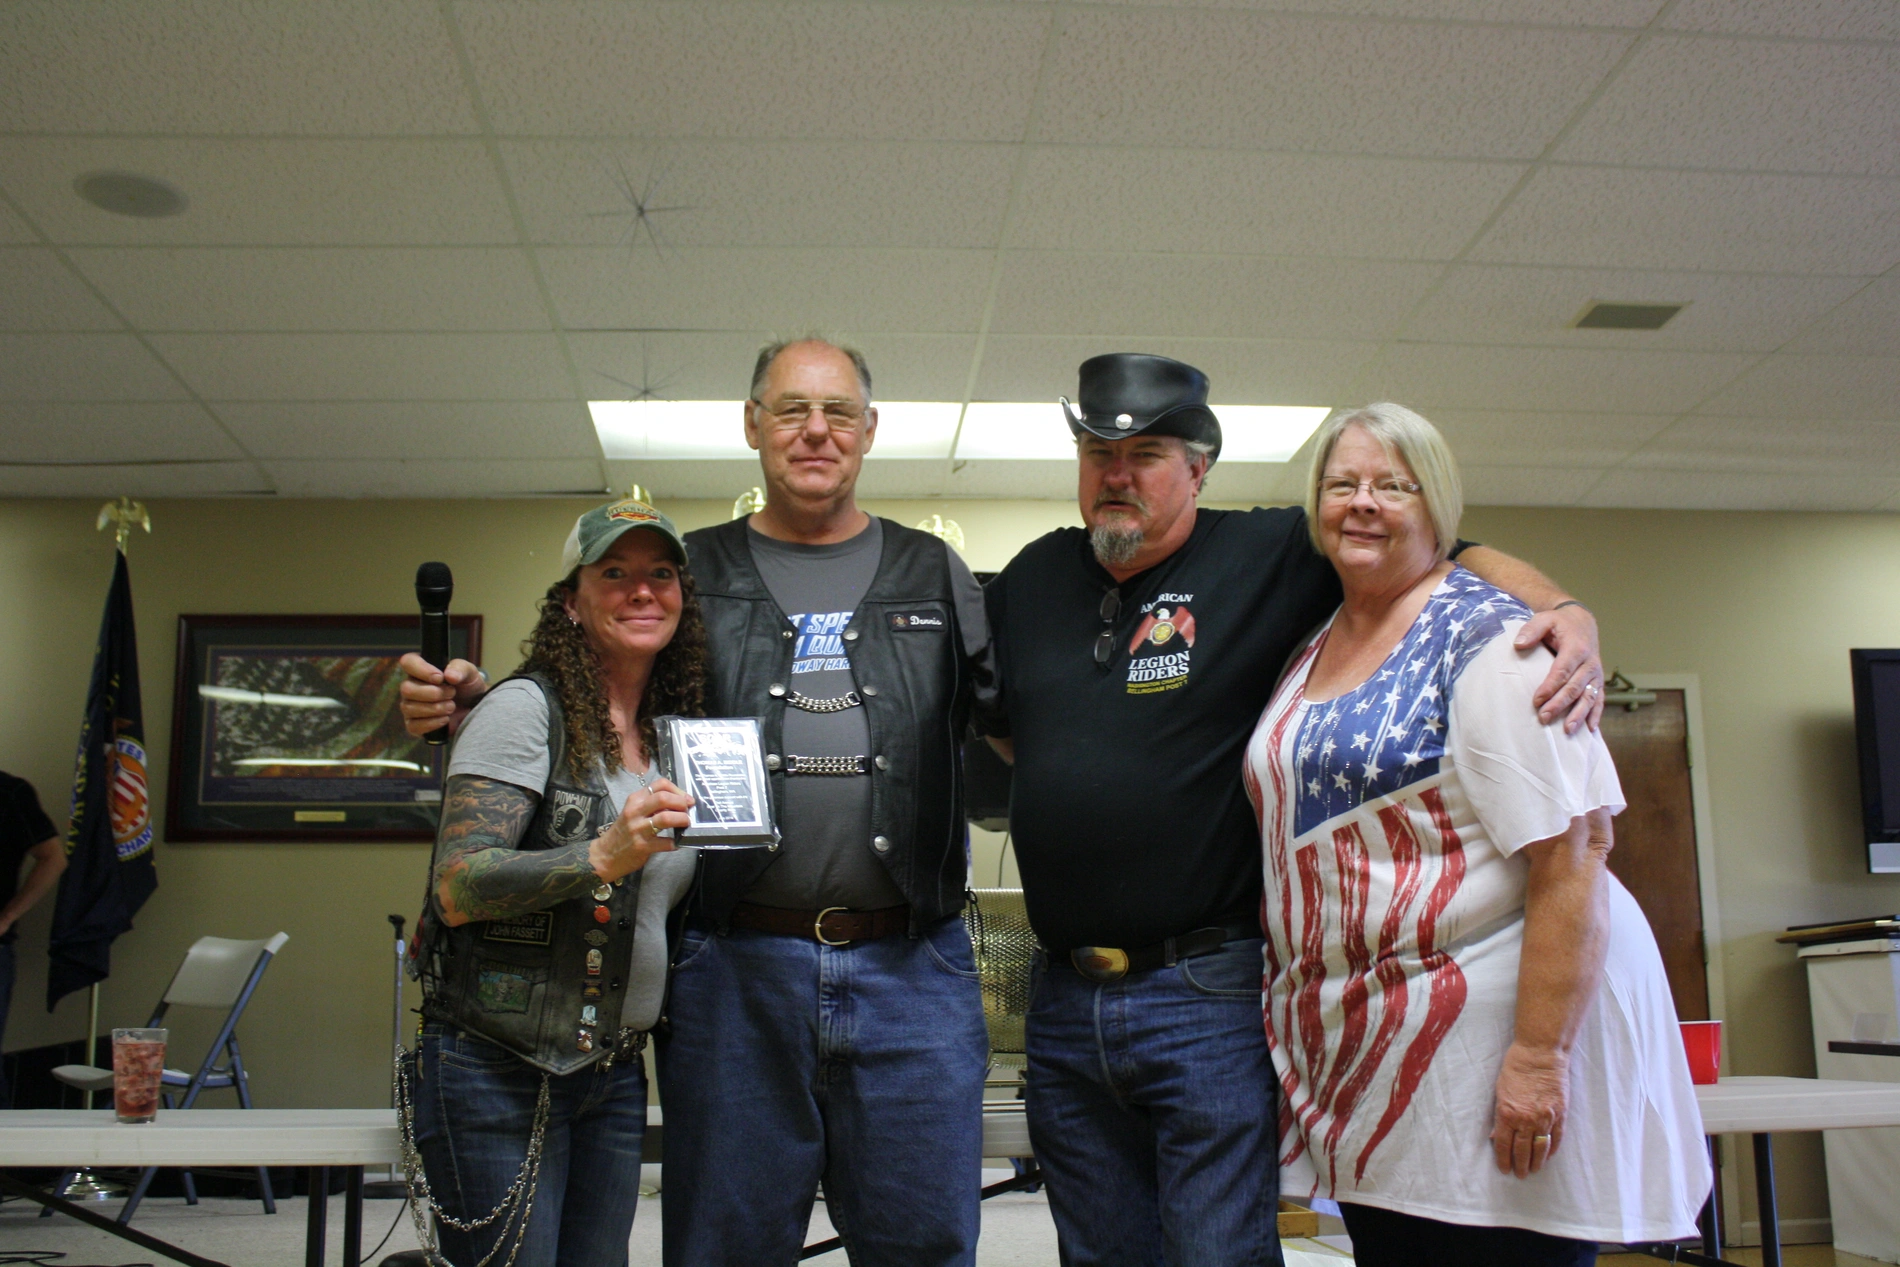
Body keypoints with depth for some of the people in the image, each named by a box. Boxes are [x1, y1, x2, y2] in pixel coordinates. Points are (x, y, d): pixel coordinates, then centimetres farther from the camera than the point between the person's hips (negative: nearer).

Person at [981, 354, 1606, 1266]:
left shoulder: (1268, 557, -3)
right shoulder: (1032, 579, 11)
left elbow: (1453, 553, -1)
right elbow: (996, 724, 25)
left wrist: (1567, 614, -18)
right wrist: (1061, 792, 10)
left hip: (1206, 995, -4)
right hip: (1063, 1000, 5)